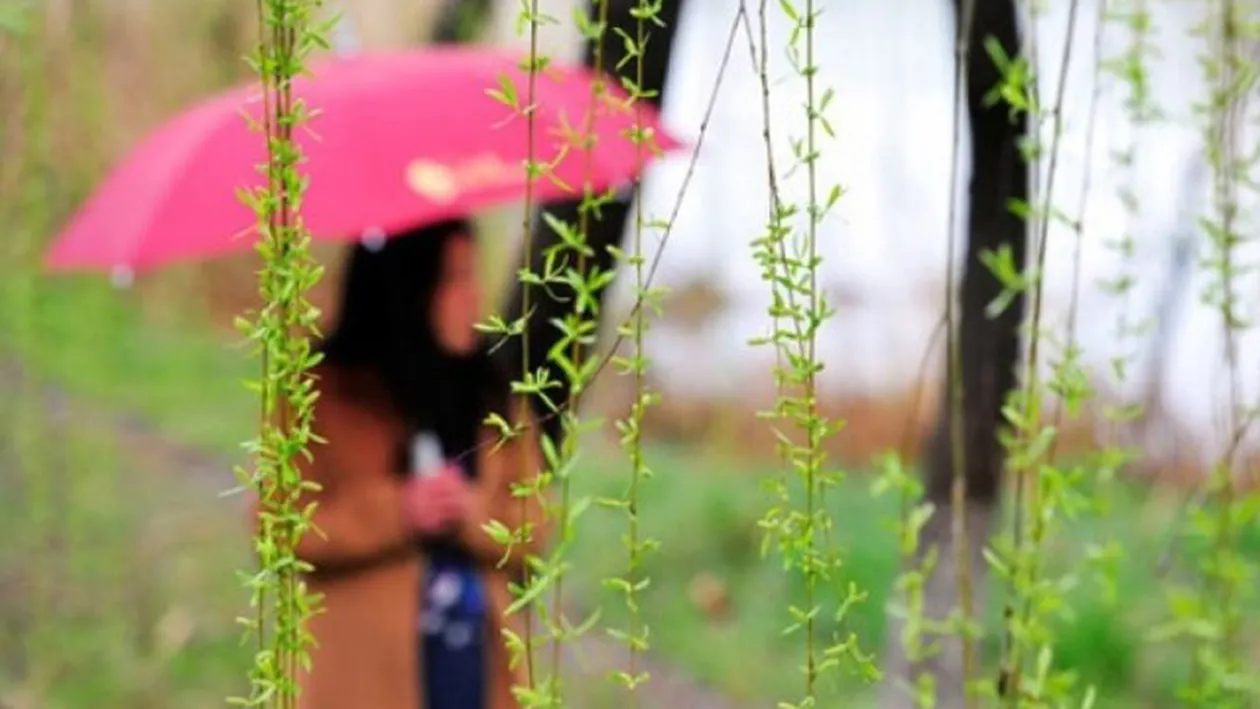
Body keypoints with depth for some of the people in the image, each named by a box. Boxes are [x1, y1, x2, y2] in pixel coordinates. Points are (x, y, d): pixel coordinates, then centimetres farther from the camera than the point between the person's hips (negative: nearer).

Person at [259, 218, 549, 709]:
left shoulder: (492, 397, 13)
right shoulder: (322, 393, 0)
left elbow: (532, 529, 9)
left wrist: (474, 512, -11)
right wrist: (397, 509, -15)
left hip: (473, 660, 4)